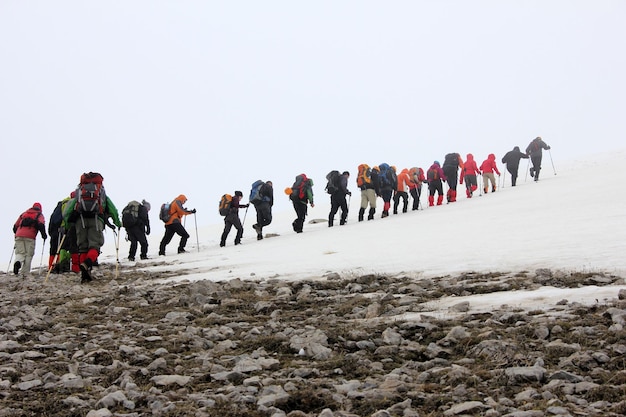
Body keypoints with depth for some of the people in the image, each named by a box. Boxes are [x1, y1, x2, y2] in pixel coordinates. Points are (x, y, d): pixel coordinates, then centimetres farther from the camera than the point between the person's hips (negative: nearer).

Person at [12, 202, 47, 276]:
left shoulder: (23, 214, 29)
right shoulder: (39, 215, 17)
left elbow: (15, 226, 27)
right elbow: (41, 224, -4)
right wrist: (44, 234, 1)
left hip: (19, 236, 3)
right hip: (30, 237, -3)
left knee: (20, 253, 6)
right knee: (28, 255, 0)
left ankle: (18, 262, -26)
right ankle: (25, 273, -8)